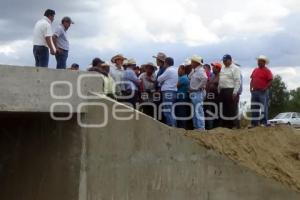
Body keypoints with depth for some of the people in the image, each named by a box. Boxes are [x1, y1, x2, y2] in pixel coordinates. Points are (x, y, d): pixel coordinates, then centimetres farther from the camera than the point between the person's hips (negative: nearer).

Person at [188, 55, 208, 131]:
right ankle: (196, 127, 20)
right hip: (194, 93, 11)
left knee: (198, 111, -11)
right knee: (195, 111, 14)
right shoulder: (195, 71, 16)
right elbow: (189, 77, 22)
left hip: (198, 93, -11)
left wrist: (198, 87, -22)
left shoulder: (200, 71, -15)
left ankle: (201, 128, -10)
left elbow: (204, 79, -30)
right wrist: (193, 70, 12)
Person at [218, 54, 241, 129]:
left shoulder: (235, 68, -6)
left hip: (231, 91, -8)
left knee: (231, 109, -5)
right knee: (223, 109, 10)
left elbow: (237, 81, -12)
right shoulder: (223, 69, 18)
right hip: (222, 91, 8)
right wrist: (219, 90, 14)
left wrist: (235, 92, -17)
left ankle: (231, 125, 0)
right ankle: (224, 125, 17)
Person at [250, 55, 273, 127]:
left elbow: (270, 81, -9)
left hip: (263, 92, -7)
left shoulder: (267, 71, -3)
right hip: (254, 91, 7)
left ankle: (264, 123, -7)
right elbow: (252, 80, 19)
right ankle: (254, 123, 15)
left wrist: (265, 88, -18)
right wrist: (251, 88, 5)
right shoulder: (255, 70, 16)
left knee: (264, 108, -8)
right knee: (254, 108, 9)